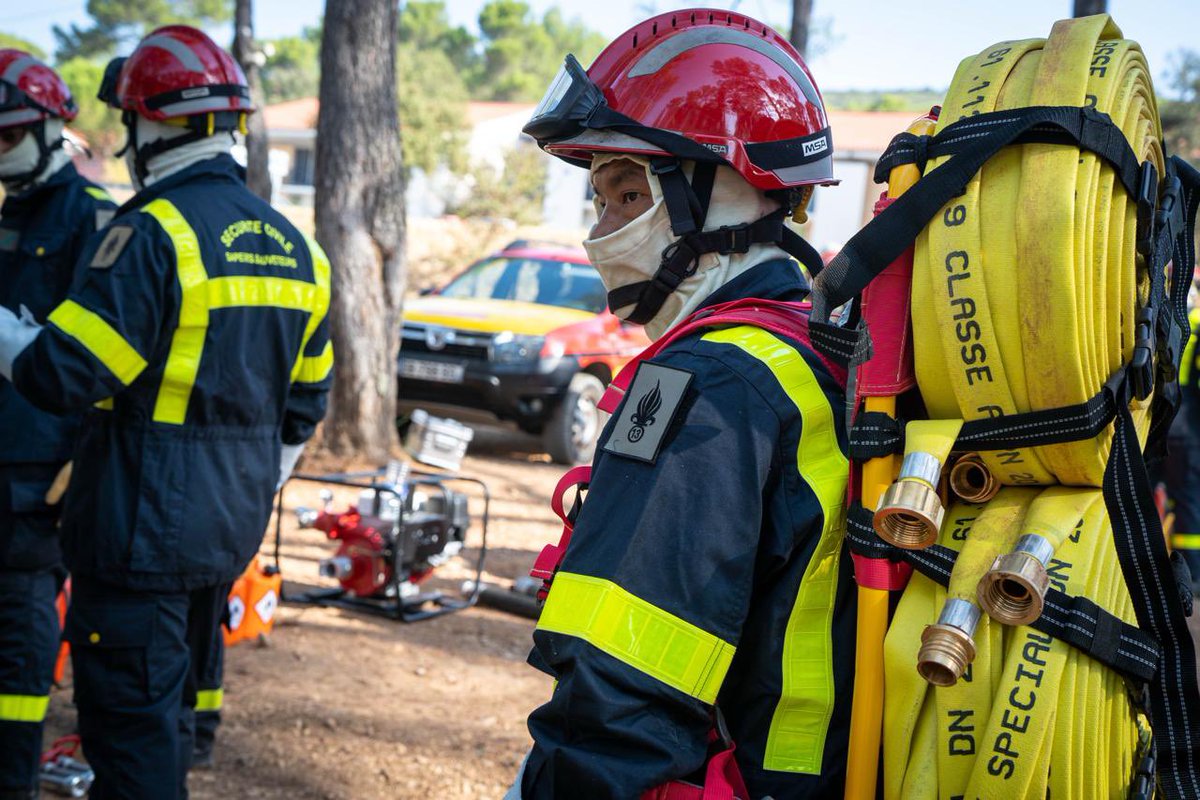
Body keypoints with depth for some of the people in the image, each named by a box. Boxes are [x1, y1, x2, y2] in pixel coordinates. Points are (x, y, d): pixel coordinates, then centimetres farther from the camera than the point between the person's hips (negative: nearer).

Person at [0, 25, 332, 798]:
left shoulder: (154, 231, -17)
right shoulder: (291, 244, 9)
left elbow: (65, 376, -20)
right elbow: (303, 405, 15)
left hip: (141, 529, -8)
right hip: (232, 530, 8)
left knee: (131, 717, 0)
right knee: (172, 704, 21)